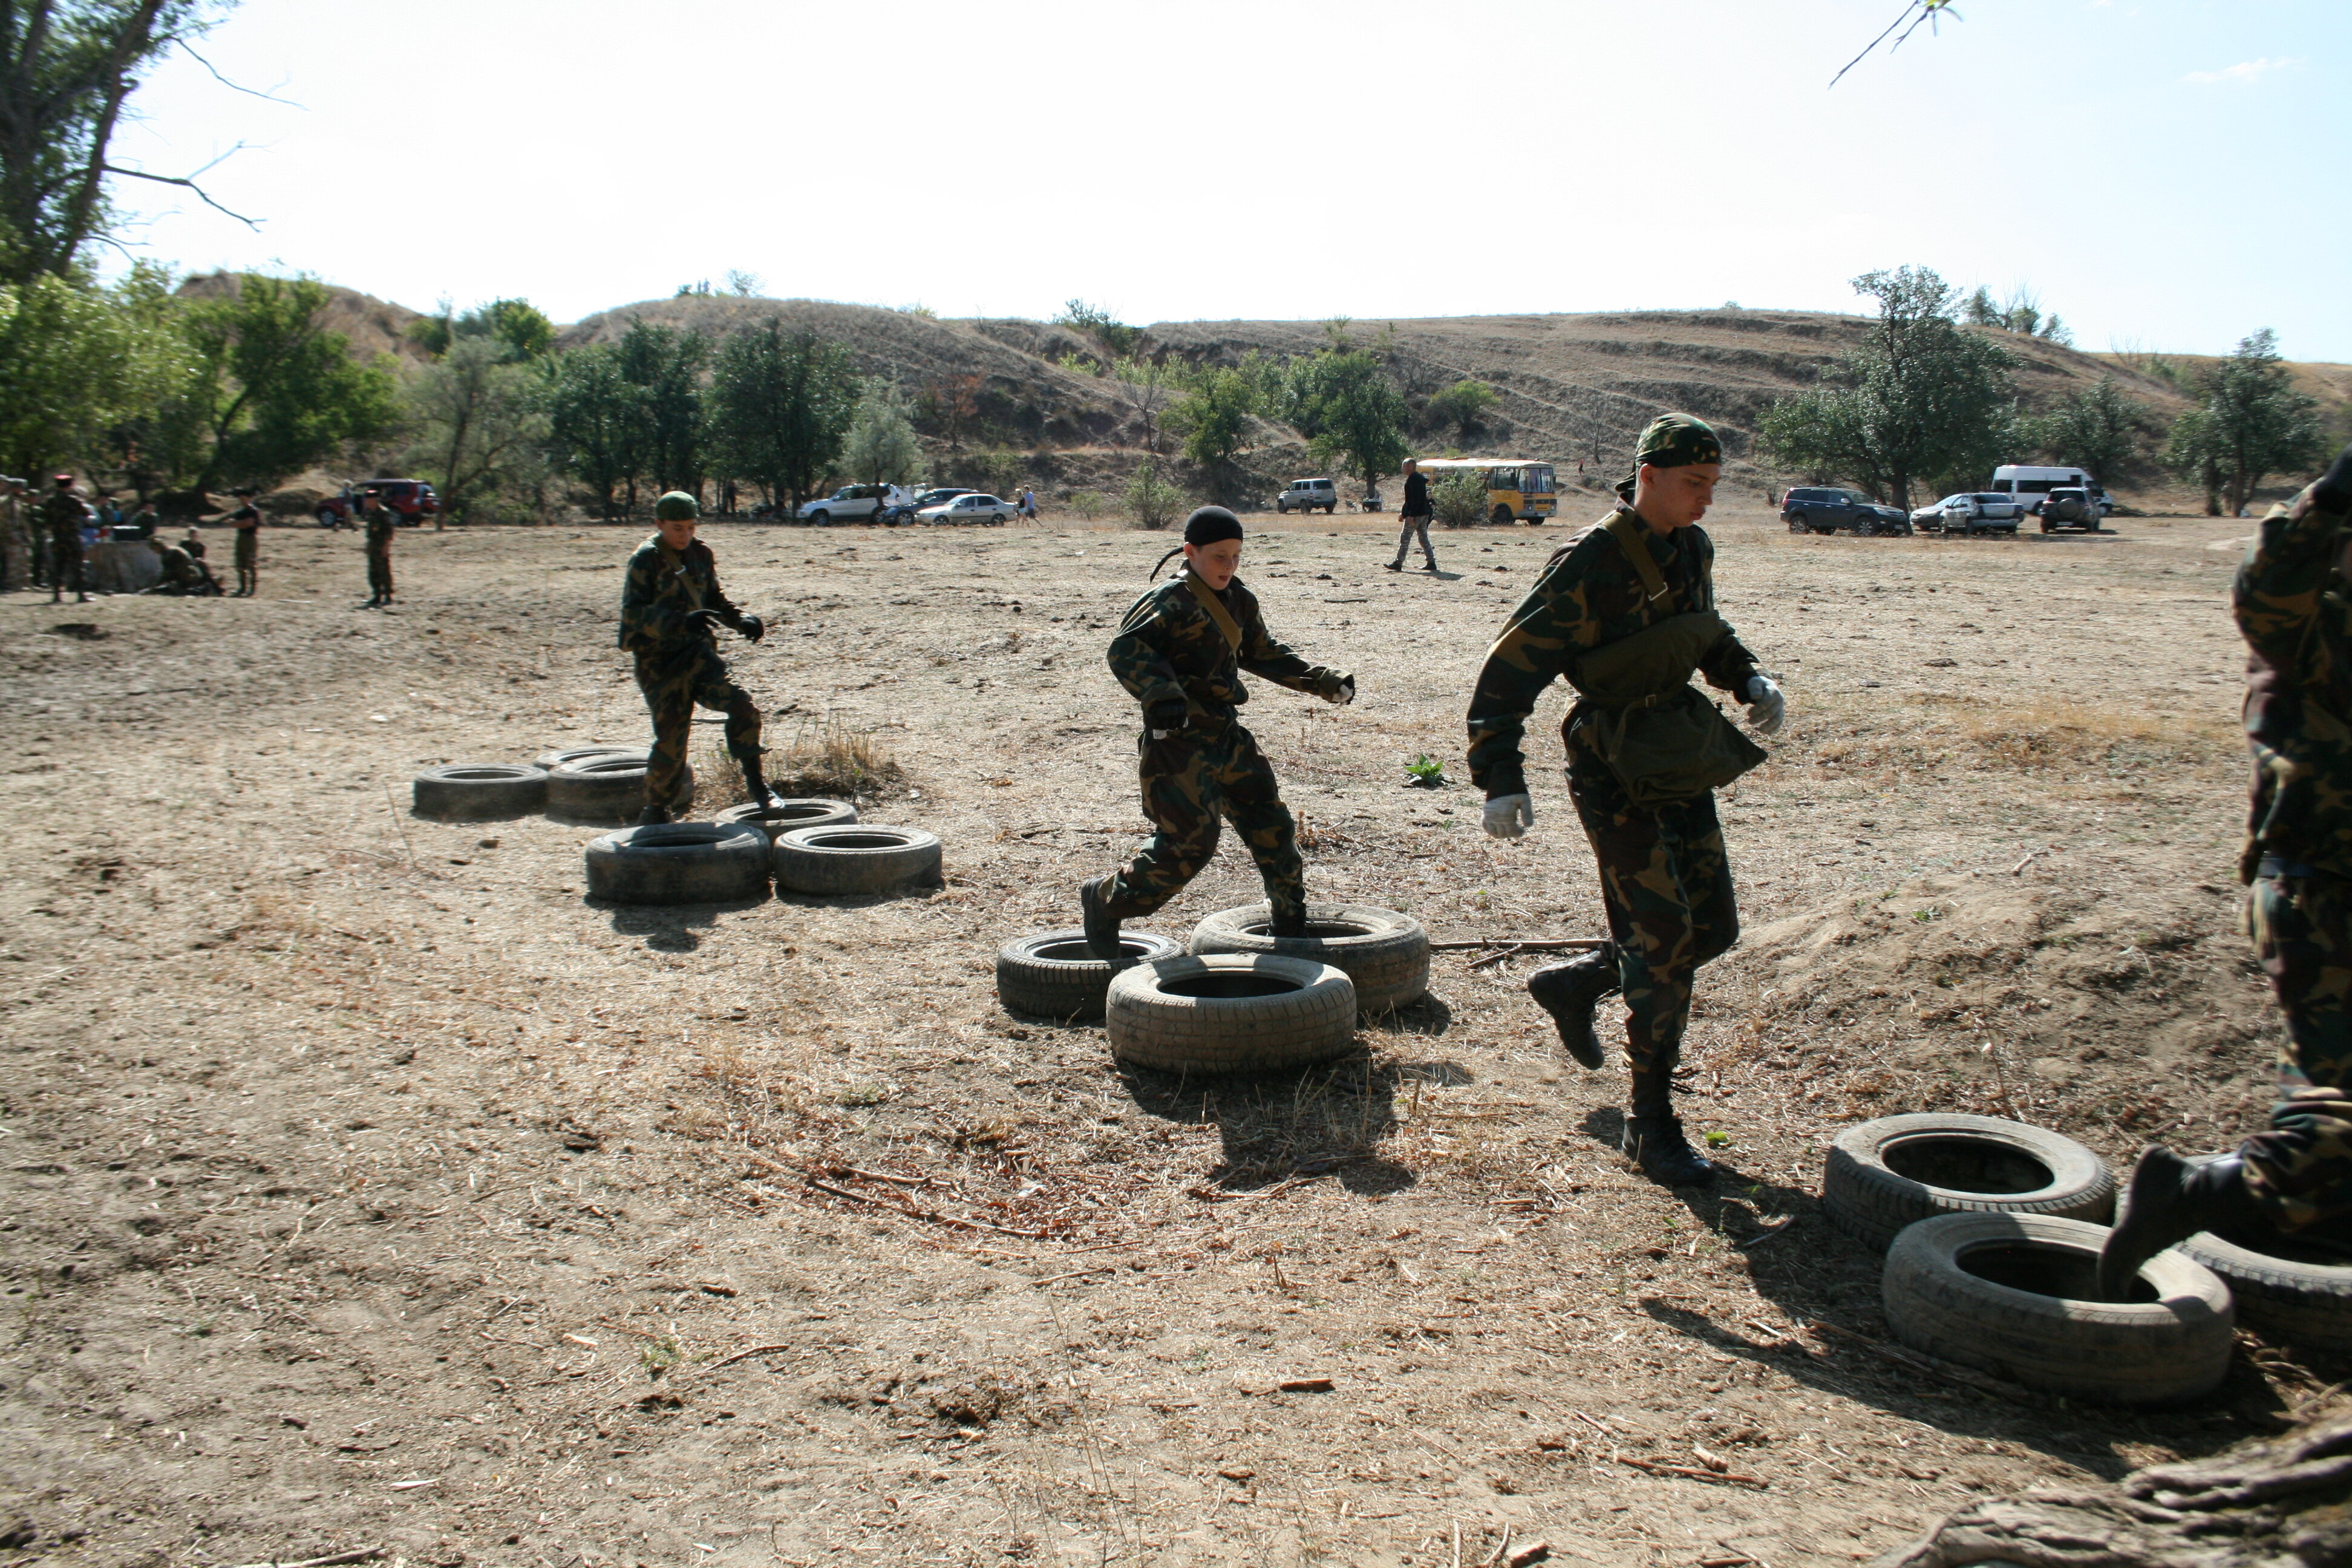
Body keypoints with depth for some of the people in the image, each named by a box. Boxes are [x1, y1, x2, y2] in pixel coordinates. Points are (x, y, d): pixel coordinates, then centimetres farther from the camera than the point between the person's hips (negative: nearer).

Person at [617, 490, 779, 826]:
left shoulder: (701, 554, 9)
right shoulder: (646, 560, -10)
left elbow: (715, 600, 23)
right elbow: (634, 612, -21)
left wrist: (743, 621, 3)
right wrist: (681, 621, -35)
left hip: (698, 652, 5)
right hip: (661, 662, -5)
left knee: (743, 705, -15)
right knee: (671, 739, -4)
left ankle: (756, 782, 2)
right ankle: (656, 811, 16)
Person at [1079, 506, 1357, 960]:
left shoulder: (1239, 601, 12)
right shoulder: (1173, 600, -13)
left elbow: (1263, 655, 27)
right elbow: (1127, 648, -26)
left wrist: (1324, 681, 21)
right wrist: (1159, 694, -43)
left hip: (1227, 734, 8)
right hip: (1179, 740, -8)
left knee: (1271, 824, 10)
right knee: (1189, 842, -11)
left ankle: (1292, 925, 28)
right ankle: (1104, 901, 9)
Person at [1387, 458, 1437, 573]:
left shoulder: (1413, 479, -14)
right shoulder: (1420, 478, 18)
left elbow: (1415, 499, -22)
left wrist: (1411, 515, -25)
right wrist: (1404, 513, 28)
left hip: (1415, 515, -10)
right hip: (1424, 514, 10)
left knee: (1405, 538, -4)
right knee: (1424, 538, 11)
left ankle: (1398, 563, -2)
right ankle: (1431, 562, 8)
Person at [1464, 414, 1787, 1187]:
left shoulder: (1692, 549, 5)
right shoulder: (1590, 565, -18)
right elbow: (1509, 671, -19)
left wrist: (1751, 678, 6)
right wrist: (1502, 779, -25)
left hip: (1681, 767, 8)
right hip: (1615, 775, -8)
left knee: (1713, 928, 10)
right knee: (1664, 937, -8)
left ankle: (1576, 983, 34)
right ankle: (1650, 1121, 7)